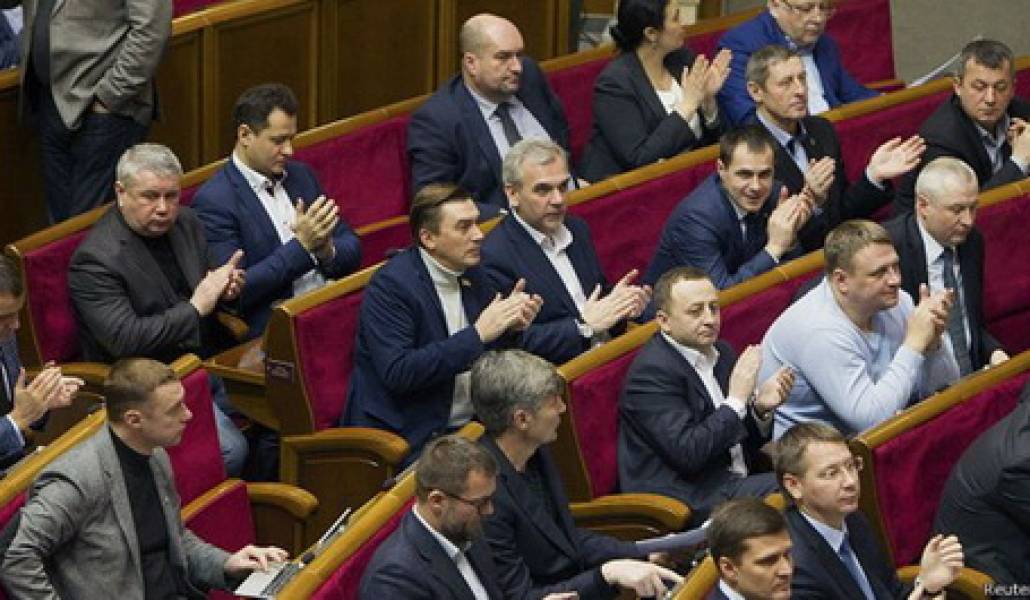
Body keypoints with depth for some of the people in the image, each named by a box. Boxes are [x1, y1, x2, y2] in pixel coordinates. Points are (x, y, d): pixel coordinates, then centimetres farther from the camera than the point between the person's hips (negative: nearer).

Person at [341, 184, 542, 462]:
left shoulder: (471, 273, 9)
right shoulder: (390, 285, -12)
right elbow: (397, 373, -23)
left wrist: (510, 328, -5)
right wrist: (477, 335, -23)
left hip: (470, 425, 7)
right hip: (411, 439, -7)